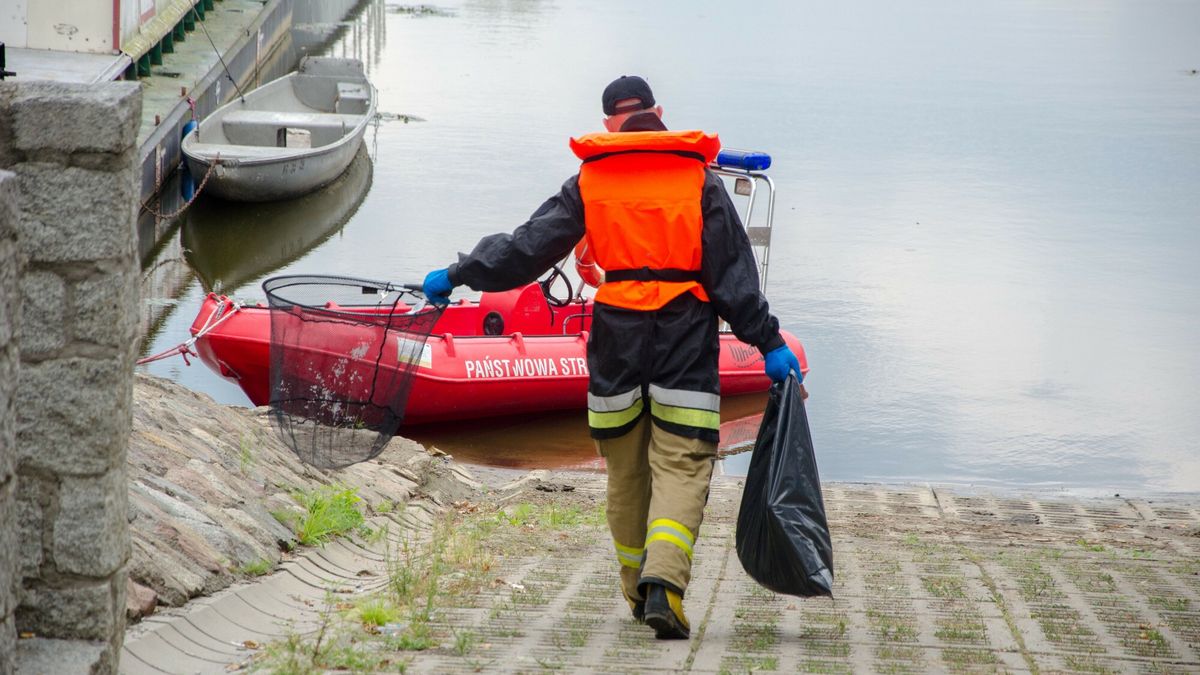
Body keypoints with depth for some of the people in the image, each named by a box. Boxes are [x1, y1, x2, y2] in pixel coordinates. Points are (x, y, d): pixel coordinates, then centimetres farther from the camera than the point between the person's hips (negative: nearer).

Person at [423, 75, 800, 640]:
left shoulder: (589, 181, 7)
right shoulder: (699, 177, 5)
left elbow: (527, 247, 6)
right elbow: (734, 270, 2)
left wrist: (458, 275, 17)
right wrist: (768, 342, 4)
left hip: (617, 335, 1)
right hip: (685, 335, -1)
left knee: (626, 470, 13)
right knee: (681, 466, -4)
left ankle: (639, 592, 21)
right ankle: (663, 582, -24)